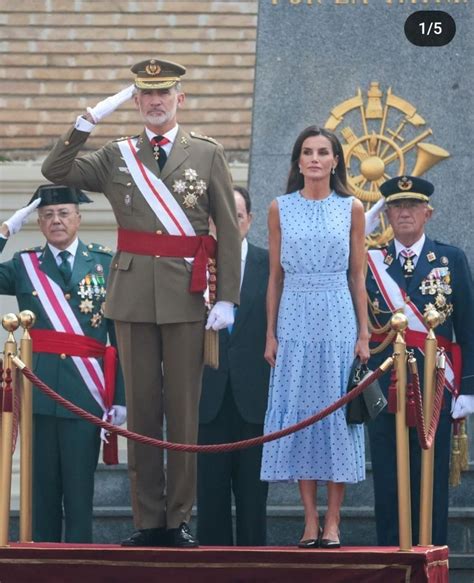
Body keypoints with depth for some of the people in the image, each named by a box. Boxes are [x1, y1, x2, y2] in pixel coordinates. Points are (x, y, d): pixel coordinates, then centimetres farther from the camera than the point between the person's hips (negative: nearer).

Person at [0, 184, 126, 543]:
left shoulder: (105, 264, 6)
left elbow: (121, 337, 4)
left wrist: (121, 398, -2)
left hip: (85, 395, -1)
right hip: (39, 394, 1)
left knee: (79, 489, -1)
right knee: (42, 487, 4)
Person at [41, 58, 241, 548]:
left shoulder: (207, 154, 7)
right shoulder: (116, 157, 11)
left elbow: (229, 232, 3)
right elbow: (54, 171, 0)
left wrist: (227, 299, -4)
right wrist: (89, 121, -7)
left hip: (186, 298, -1)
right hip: (133, 296, 2)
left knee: (184, 411, 0)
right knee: (141, 409, 2)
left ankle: (179, 520, 5)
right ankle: (147, 521, 6)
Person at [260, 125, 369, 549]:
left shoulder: (351, 209, 5)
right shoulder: (281, 209, 6)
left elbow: (357, 276, 5)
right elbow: (275, 276, 7)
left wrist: (363, 334, 0)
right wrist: (271, 334, 2)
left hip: (338, 319, -1)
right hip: (295, 318, 1)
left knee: (338, 411, -2)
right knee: (298, 411, -1)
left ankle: (333, 522, 1)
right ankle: (310, 521, 4)